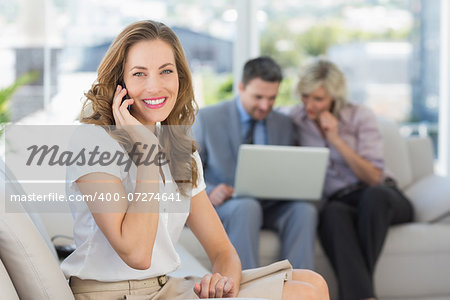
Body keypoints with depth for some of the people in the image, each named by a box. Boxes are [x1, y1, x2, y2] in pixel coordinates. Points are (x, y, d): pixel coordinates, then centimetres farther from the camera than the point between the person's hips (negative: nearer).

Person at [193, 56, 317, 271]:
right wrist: (209, 192, -20)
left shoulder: (284, 124, 13)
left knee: (304, 209, -28)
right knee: (247, 207, -38)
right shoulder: (208, 118, 2)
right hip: (223, 205, -3)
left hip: (270, 207, 4)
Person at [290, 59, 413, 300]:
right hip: (338, 201, 1)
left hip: (381, 198, -1)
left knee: (374, 195, -39)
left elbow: (374, 178, -10)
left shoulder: (360, 116, -5)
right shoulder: (296, 119, 3)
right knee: (332, 212, -37)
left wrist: (336, 140, -16)